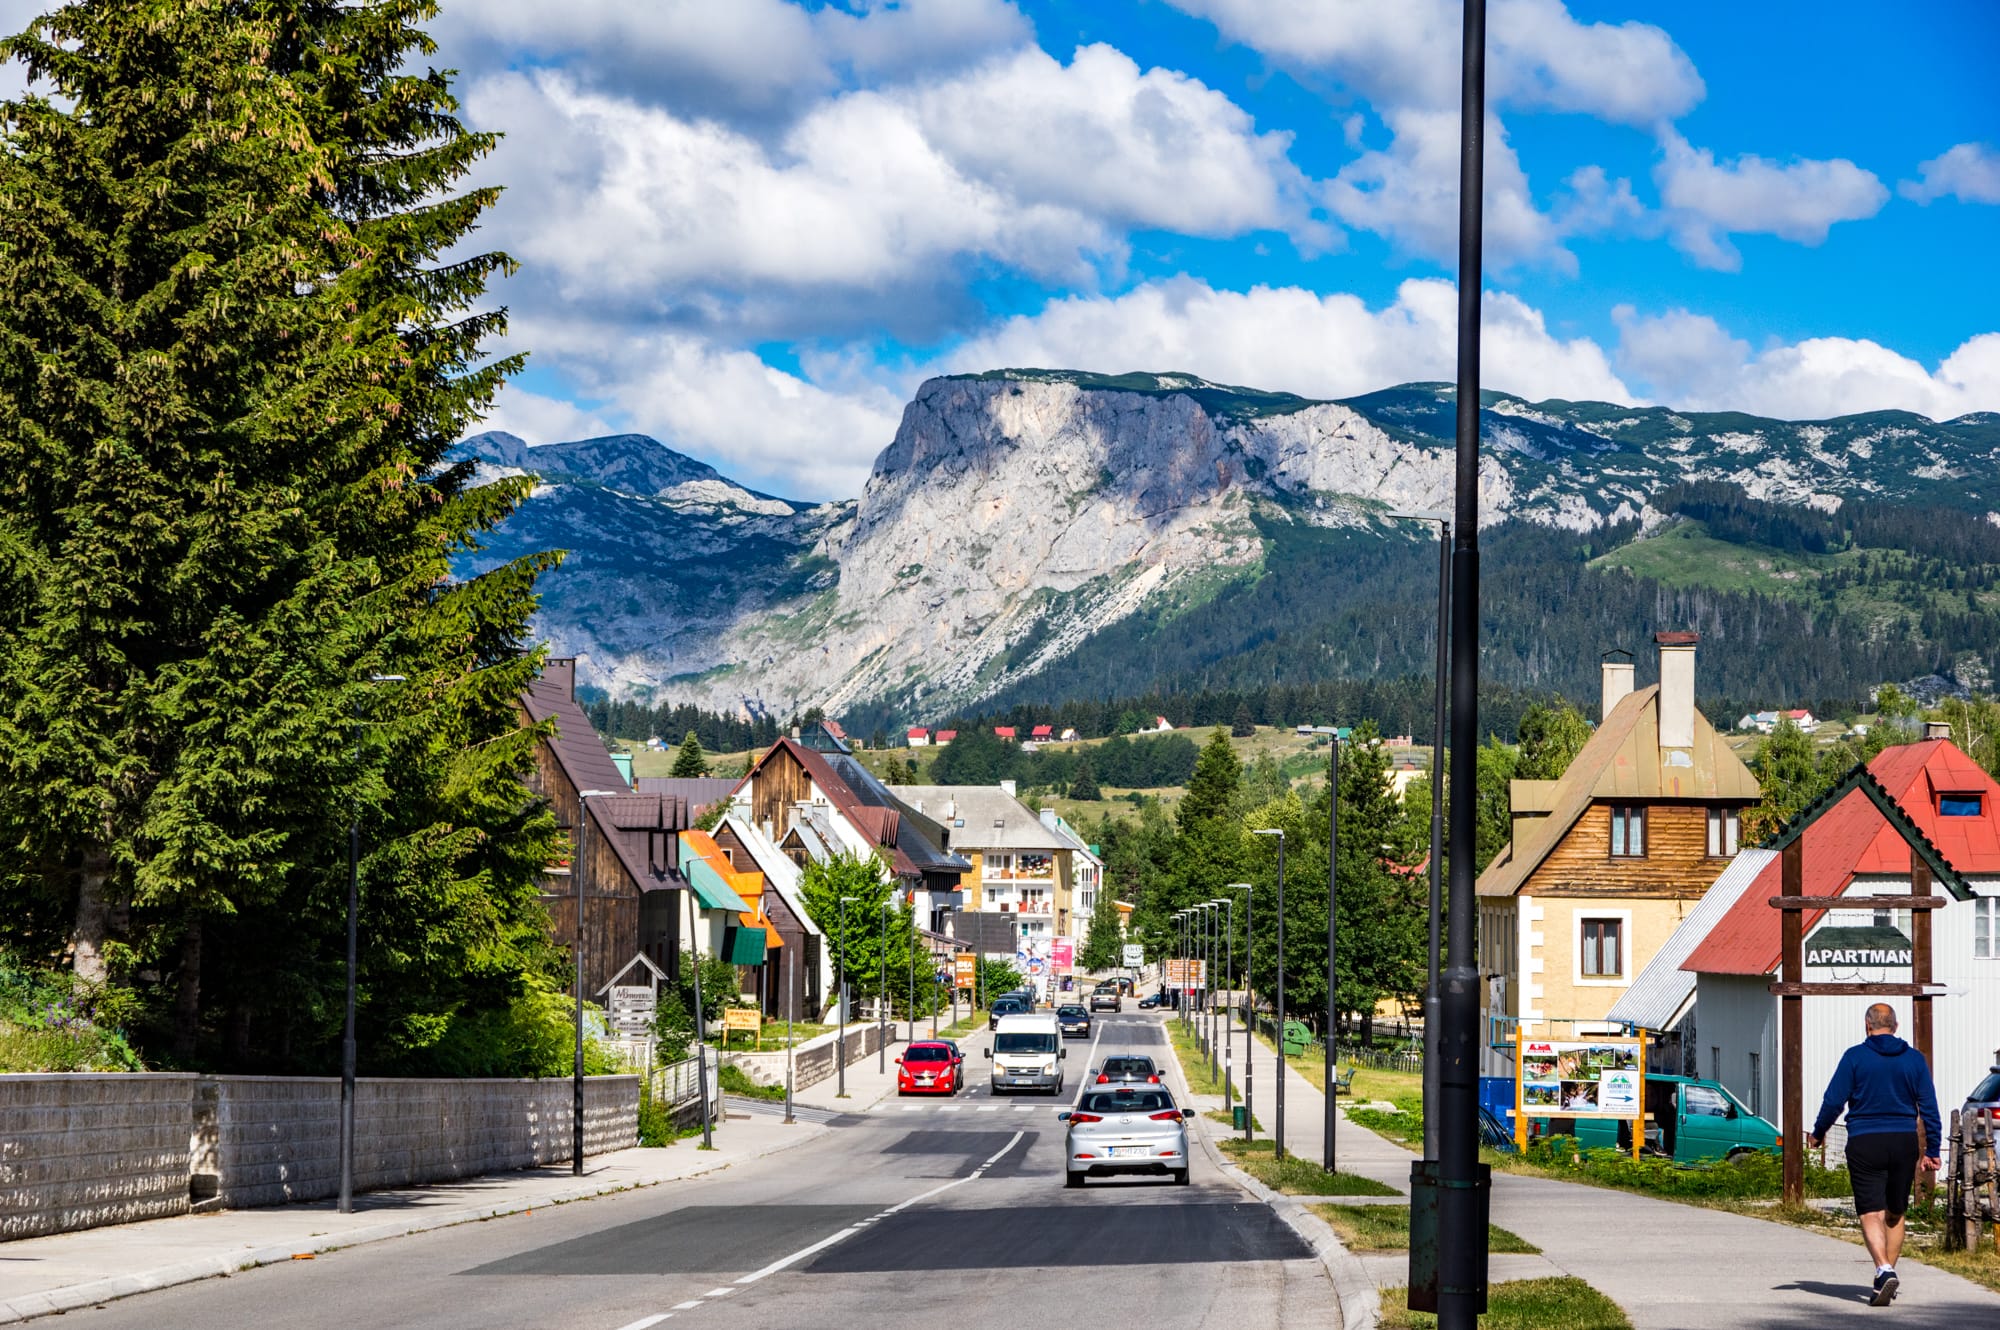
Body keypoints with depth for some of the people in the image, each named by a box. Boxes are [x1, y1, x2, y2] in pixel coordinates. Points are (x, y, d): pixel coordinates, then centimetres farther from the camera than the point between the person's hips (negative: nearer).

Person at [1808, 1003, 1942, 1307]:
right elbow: (1929, 1108, 4)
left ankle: (1884, 1270, -25)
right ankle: (1888, 1274, 18)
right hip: (1904, 1144, 3)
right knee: (1895, 1214, 16)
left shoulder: (1855, 1056, -3)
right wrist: (1933, 1151, 9)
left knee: (1871, 1214, -6)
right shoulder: (1914, 1059, 5)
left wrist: (1818, 1133, 11)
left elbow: (1834, 1100, -4)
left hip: (1865, 1145, -3)